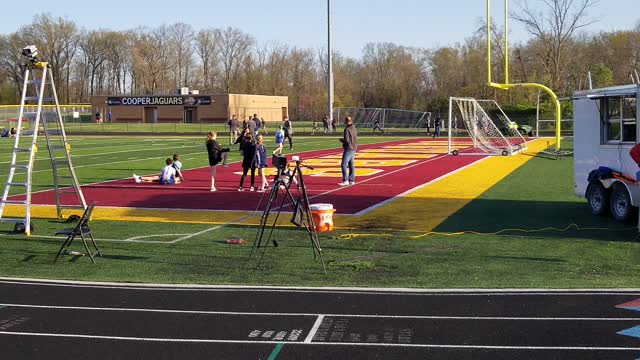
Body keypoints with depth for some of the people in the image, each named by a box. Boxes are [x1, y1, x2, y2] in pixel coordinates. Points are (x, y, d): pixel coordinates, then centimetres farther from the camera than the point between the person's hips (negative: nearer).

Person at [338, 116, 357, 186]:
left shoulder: (347, 129, -15)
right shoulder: (354, 129, 10)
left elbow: (346, 140, -19)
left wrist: (341, 140, -3)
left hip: (348, 149, -9)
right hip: (353, 149, 9)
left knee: (344, 165, -7)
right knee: (351, 165, 12)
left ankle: (345, 181, -11)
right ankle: (352, 180, 14)